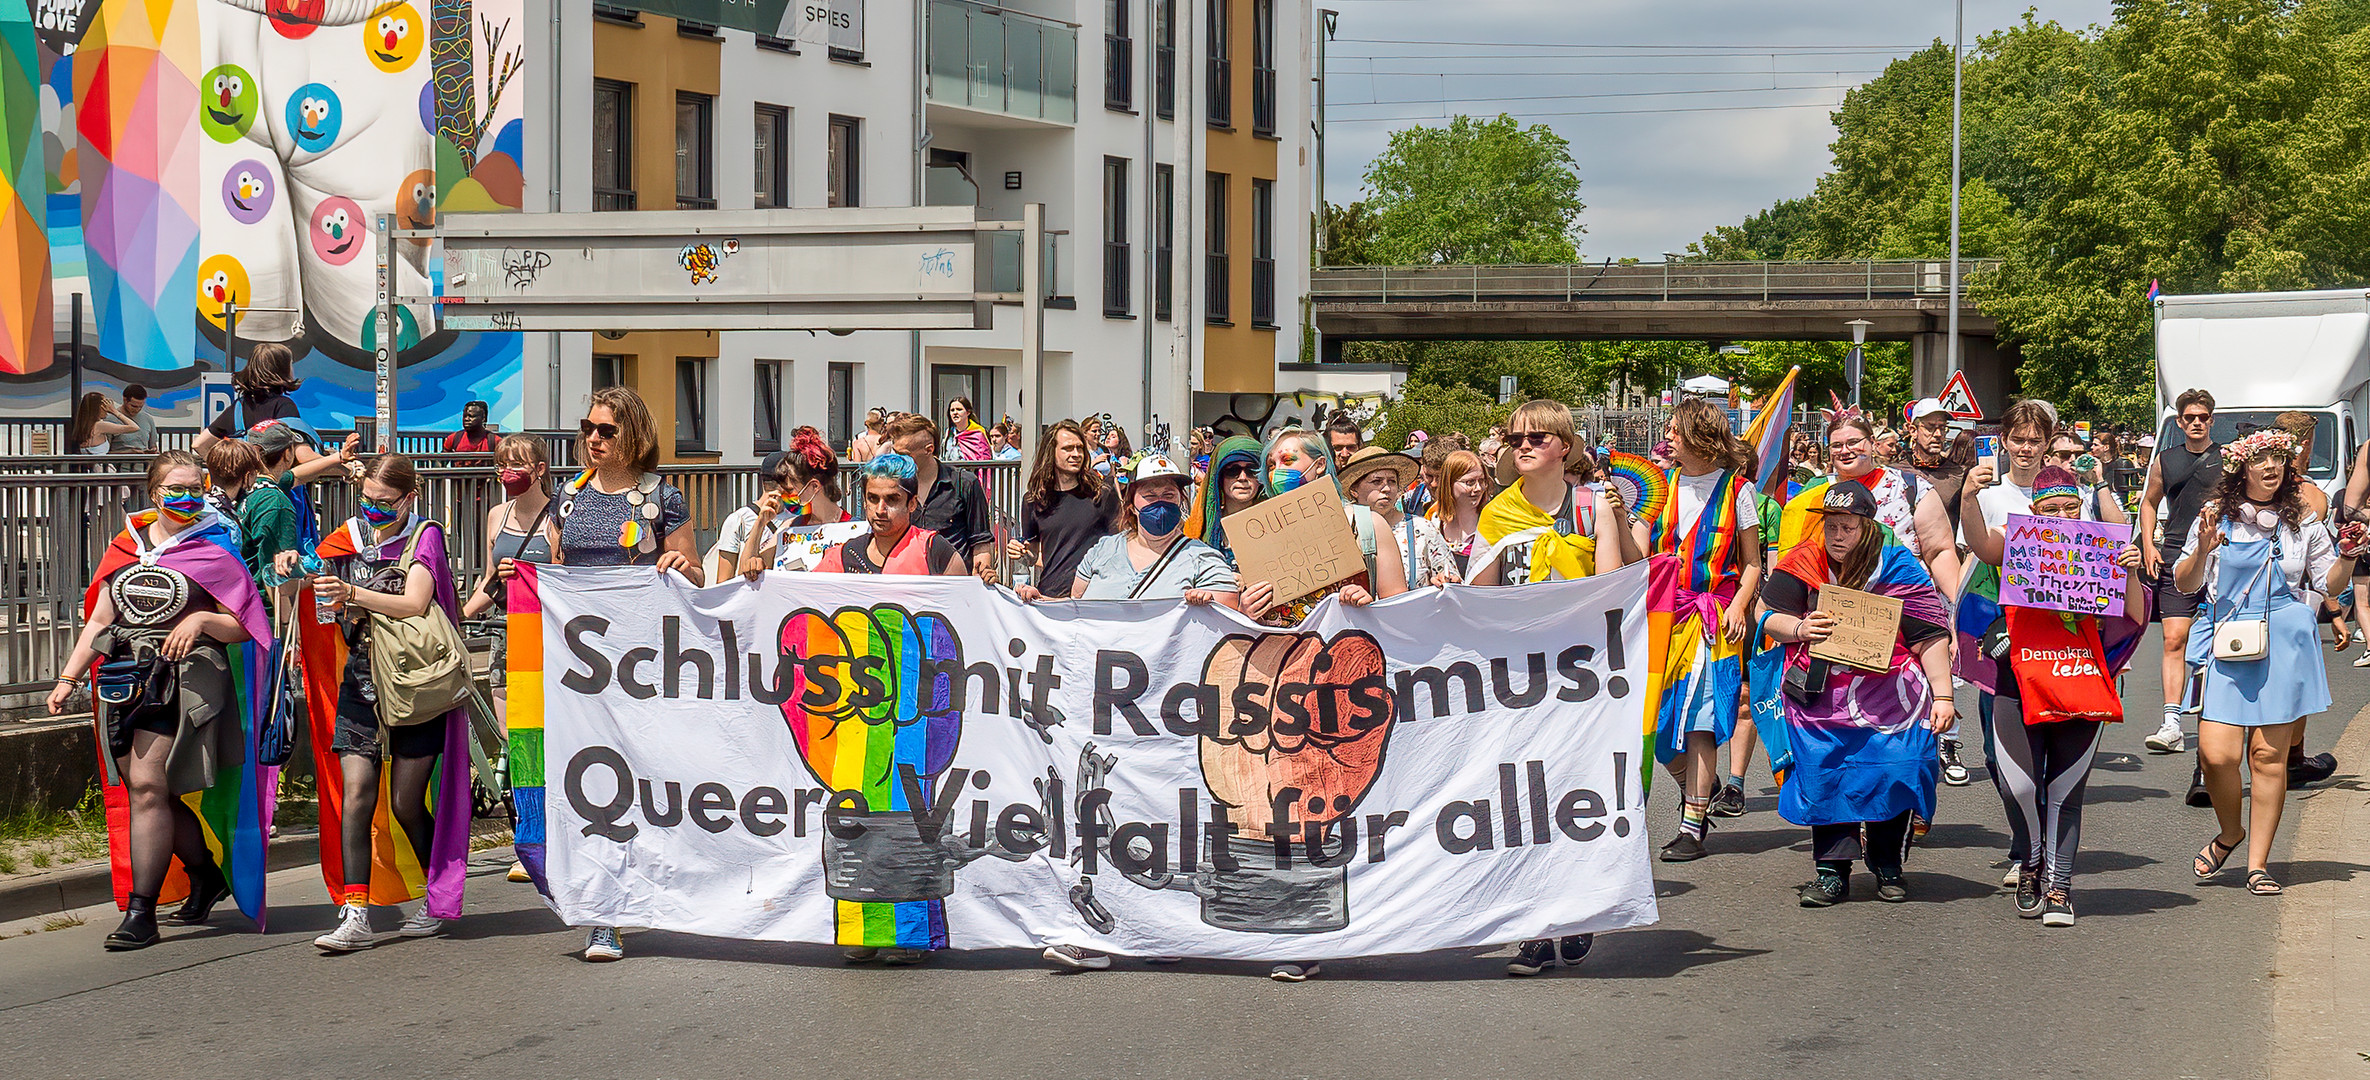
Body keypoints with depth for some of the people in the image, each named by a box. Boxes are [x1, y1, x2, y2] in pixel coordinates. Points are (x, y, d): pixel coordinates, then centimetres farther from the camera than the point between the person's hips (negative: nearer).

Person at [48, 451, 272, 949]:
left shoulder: (213, 551, 4)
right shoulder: (126, 547, 15)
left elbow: (242, 627, 2)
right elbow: (99, 621, 17)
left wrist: (202, 620, -16)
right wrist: (68, 678, 10)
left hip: (184, 680, -5)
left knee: (148, 785, -14)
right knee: (158, 792, 6)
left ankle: (140, 911, -13)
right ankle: (206, 875, 28)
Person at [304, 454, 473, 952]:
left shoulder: (424, 536, -4)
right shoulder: (352, 537, 9)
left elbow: (414, 603, -19)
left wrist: (353, 594, -28)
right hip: (361, 684, 4)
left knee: (406, 803, 0)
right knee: (356, 794, -9)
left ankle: (438, 899, 22)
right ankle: (355, 916, -13)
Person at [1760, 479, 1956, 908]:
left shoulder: (1897, 567, -2)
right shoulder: (1803, 564, 5)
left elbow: (1930, 636, -3)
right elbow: (1769, 619, 6)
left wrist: (1943, 695, -9)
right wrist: (1799, 629, -16)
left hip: (1888, 693, -2)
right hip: (1822, 694, 2)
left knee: (1893, 774, -5)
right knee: (1825, 774, -6)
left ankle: (1888, 866, 14)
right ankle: (1832, 870, 1)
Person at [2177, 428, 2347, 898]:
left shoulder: (2302, 520, 8)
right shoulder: (2217, 515, 4)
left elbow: (2328, 582, 14)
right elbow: (2184, 582, 7)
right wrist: (2202, 552, -12)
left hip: (2285, 645, 1)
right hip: (2228, 644, 0)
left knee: (2269, 755, -1)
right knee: (2216, 753, -10)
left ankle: (2258, 862, 10)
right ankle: (2230, 832, 20)